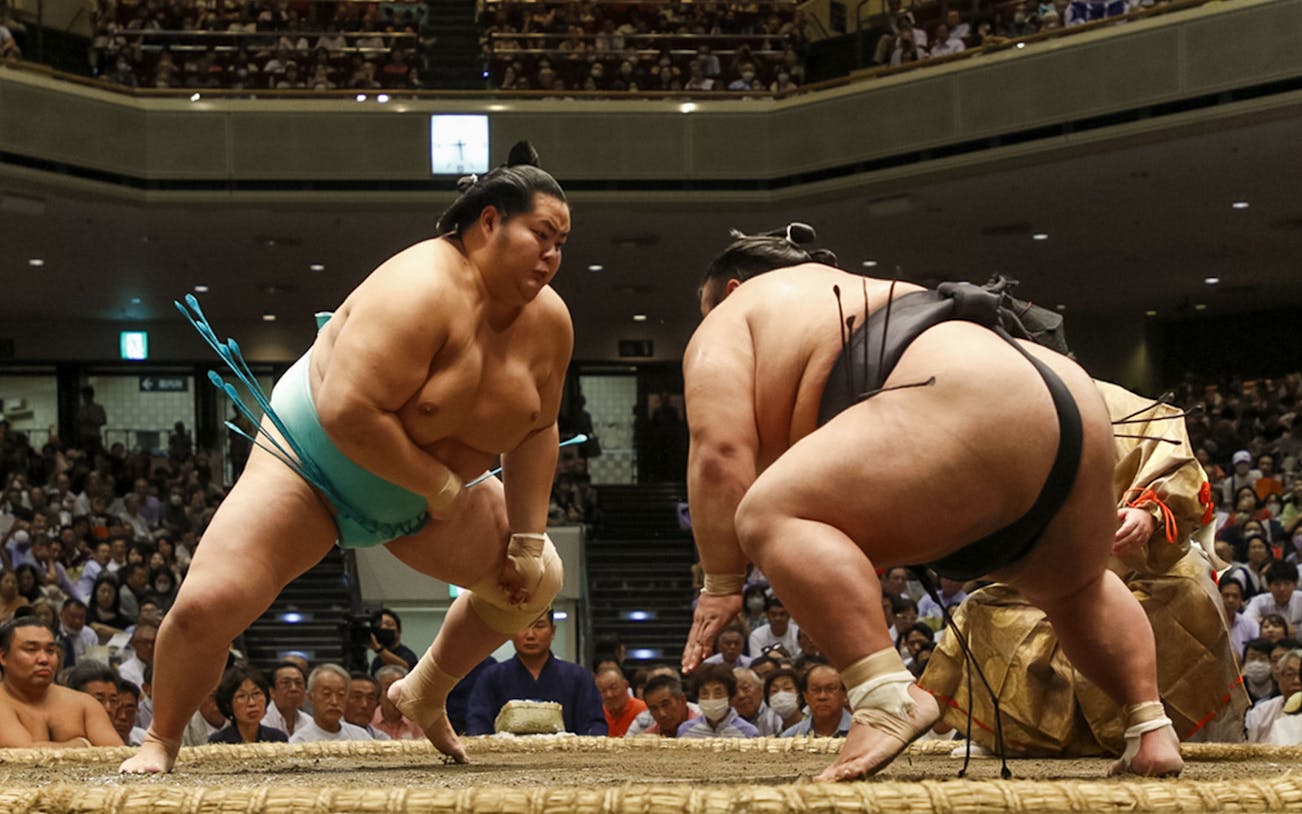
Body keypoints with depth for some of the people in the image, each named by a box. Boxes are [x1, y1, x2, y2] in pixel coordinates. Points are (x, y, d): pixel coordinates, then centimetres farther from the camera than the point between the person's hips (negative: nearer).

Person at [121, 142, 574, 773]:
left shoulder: (548, 320, -10)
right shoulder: (421, 291, -32)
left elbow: (537, 431, 1)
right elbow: (349, 414, -39)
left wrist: (528, 539, -4)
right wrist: (440, 486, -29)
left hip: (425, 496, 7)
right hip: (314, 461, -7)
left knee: (537, 580, 5)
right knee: (206, 604, -19)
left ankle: (422, 697, 27)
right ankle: (160, 740, 9)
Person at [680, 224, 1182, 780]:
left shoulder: (731, 321, 17)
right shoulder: (859, 298, 40)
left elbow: (720, 453, 2)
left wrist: (721, 584, 4)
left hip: (971, 405, -9)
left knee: (773, 520, -13)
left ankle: (888, 696, -26)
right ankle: (1152, 728, 26)